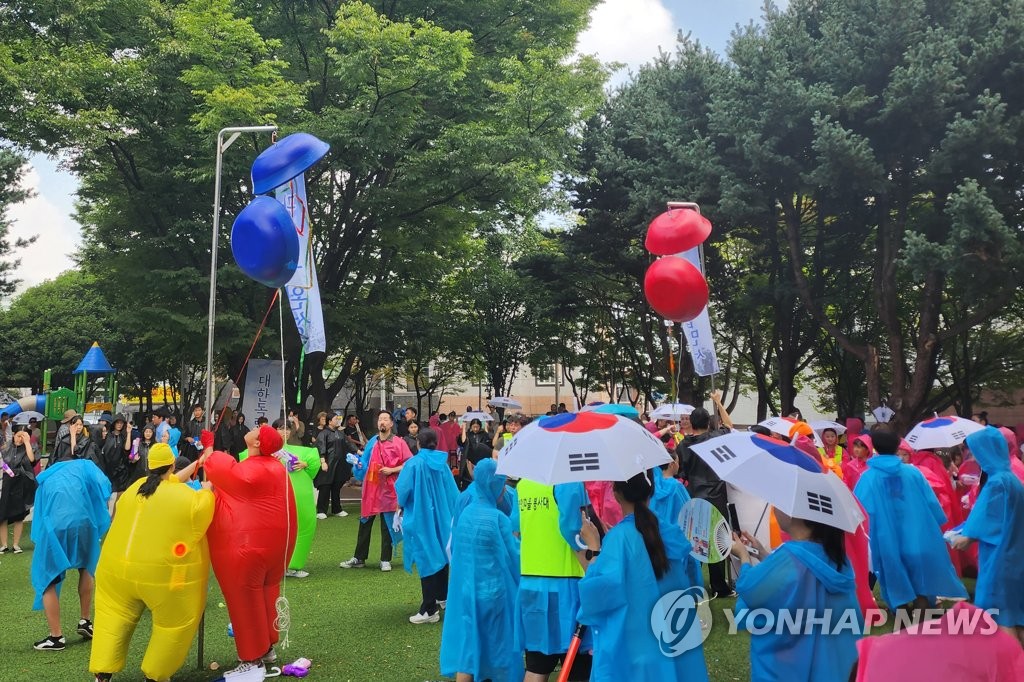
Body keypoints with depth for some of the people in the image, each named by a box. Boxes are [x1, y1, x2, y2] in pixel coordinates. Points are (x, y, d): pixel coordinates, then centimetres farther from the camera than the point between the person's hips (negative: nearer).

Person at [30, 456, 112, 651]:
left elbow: (40, 514, 31)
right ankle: (85, 621, 29)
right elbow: (104, 487, 5)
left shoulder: (45, 478, 33)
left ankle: (56, 637, 13)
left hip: (53, 525, 1)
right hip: (82, 520, -1)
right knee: (86, 567, 25)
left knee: (46, 579, 14)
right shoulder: (84, 465, 24)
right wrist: (99, 515, 18)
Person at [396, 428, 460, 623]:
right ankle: (442, 597, 34)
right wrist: (448, 510, 16)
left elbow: (403, 490, -14)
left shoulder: (414, 464, -13)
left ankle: (430, 610, -3)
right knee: (440, 554, 20)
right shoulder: (442, 464, 0)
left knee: (427, 559, -3)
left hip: (421, 519, -5)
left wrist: (401, 506, 5)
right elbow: (453, 493, 2)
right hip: (442, 517, 5)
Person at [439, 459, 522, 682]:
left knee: (467, 647, 12)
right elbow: (514, 556, -8)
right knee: (498, 646, 12)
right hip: (494, 592, -5)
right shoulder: (498, 518, -17)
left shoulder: (464, 513, 1)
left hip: (465, 590, 5)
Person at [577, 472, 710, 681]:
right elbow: (690, 586, 12)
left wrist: (594, 548, -13)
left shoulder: (620, 536, -17)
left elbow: (601, 590, -23)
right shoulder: (673, 532, 0)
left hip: (632, 647, -5)